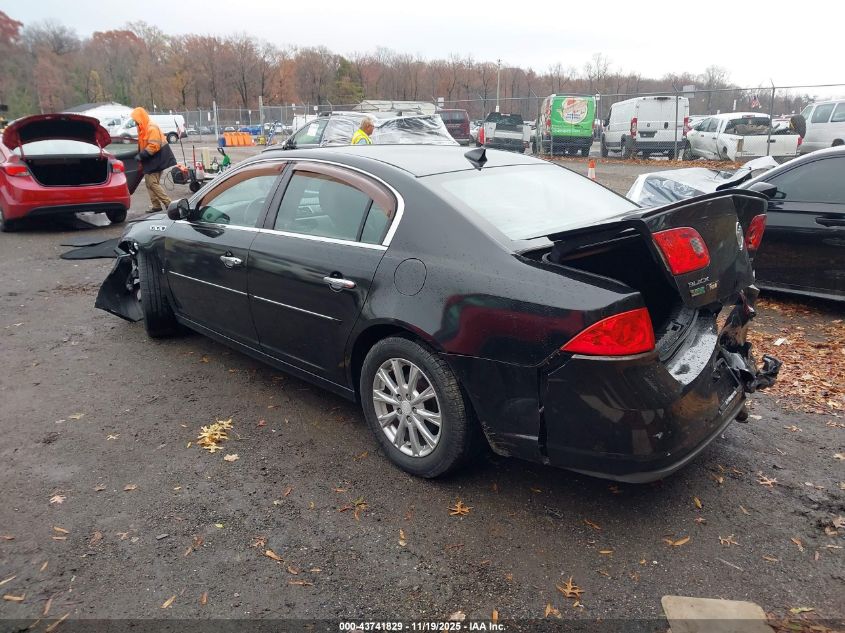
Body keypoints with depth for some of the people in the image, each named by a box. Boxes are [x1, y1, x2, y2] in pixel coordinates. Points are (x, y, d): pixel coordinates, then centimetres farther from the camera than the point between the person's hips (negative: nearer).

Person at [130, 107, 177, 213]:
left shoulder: (152, 128, -17)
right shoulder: (143, 128, 14)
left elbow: (154, 146, -24)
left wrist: (141, 156, -23)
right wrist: (141, 156, 9)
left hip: (155, 161, -10)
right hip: (150, 161, 10)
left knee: (152, 183, -11)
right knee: (149, 182, 11)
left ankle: (168, 204, -8)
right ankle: (156, 205, 15)